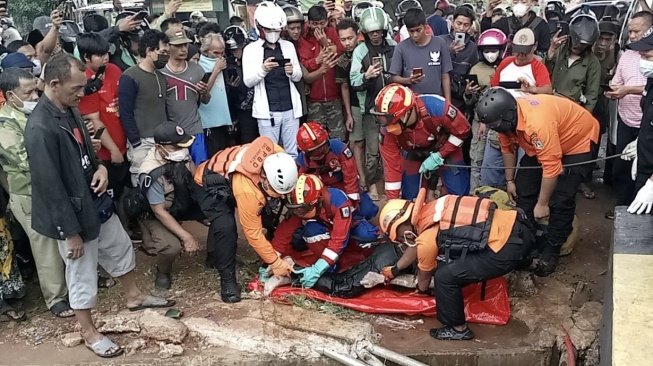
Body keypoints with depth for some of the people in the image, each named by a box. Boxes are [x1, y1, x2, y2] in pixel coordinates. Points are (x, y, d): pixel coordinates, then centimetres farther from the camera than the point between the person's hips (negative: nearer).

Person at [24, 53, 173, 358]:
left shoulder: (69, 109, -1)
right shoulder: (40, 128, -29)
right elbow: (50, 187, -26)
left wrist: (99, 167, -6)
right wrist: (71, 232, -20)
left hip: (95, 202, 9)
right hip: (72, 213, -9)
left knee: (121, 249, 26)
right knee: (82, 276, 10)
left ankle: (134, 296, 50)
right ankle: (89, 333, 31)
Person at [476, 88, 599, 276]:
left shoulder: (538, 123, -42)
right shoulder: (506, 118, -18)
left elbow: (551, 167, -36)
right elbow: (508, 148, 2)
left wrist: (542, 204, -27)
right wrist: (510, 180, 6)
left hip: (579, 140, -8)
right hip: (541, 145, 8)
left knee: (561, 199, -13)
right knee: (524, 188, 5)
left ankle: (551, 249, 3)